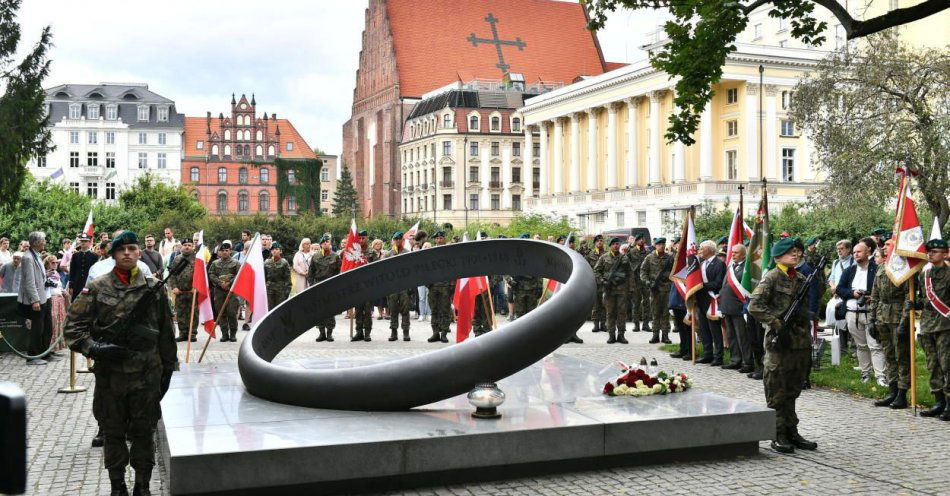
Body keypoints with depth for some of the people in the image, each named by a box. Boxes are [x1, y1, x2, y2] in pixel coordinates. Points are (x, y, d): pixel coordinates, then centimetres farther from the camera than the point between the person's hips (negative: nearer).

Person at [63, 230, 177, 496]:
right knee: (113, 433, 11)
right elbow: (72, 327, 0)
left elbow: (166, 332, 7)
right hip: (110, 375, 0)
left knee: (144, 433, 9)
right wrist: (94, 348, -15)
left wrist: (168, 367, 9)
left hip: (147, 375, 0)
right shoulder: (97, 288, -1)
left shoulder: (154, 288, 2)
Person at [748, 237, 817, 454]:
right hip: (780, 342, -7)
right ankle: (778, 436, 5)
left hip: (801, 341, 7)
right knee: (777, 393, 0)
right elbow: (754, 306, -14)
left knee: (792, 391, 13)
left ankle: (791, 432, 20)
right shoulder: (771, 278, -6)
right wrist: (777, 323, -17)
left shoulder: (801, 279, 14)